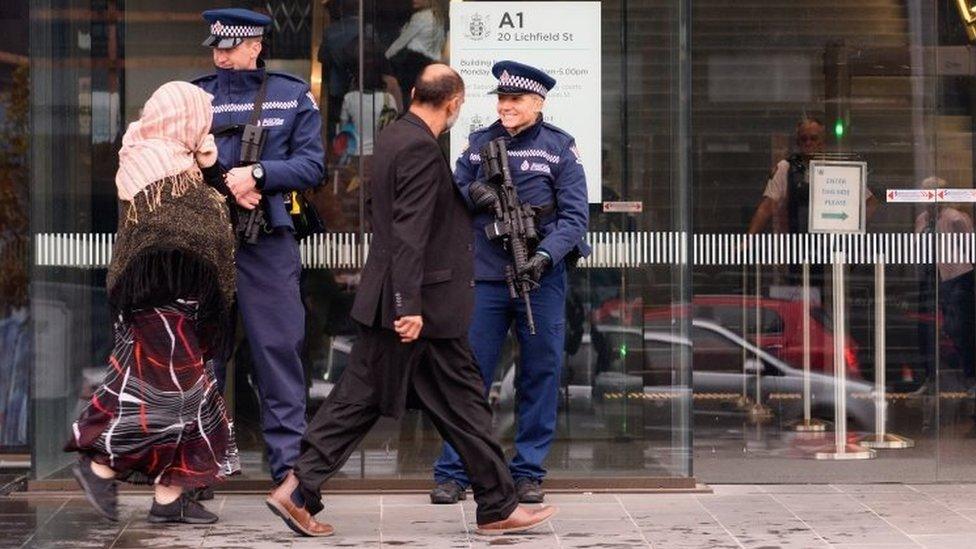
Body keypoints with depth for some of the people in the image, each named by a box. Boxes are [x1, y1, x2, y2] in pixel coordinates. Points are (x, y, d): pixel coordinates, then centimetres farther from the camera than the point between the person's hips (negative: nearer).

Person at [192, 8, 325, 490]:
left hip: (269, 241, -2)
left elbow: (311, 166, -1)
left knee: (279, 350, -1)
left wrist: (258, 174, -15)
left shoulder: (293, 96, 6)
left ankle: (290, 464, 4)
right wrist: (227, 188, -9)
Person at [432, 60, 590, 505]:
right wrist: (475, 195, -10)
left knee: (540, 376, 4)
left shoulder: (559, 147, 1)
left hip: (542, 279, -1)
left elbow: (575, 215, -4)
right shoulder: (479, 144, 9)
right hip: (486, 276, 1)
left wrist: (546, 255, -19)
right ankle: (452, 472, 4)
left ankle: (528, 472, 14)